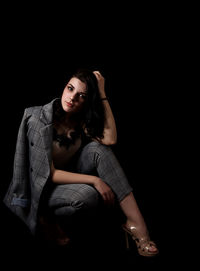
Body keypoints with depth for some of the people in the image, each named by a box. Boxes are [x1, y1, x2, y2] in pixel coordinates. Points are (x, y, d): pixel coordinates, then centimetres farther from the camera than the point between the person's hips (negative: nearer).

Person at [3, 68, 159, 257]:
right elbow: (49, 174, -24)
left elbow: (110, 139, -23)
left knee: (98, 148, -22)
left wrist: (102, 93, -22)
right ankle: (45, 216, -4)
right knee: (87, 195, -35)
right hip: (40, 188, -5)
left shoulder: (80, 118, -4)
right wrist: (95, 180, -26)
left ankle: (135, 222, -23)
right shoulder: (39, 120, -22)